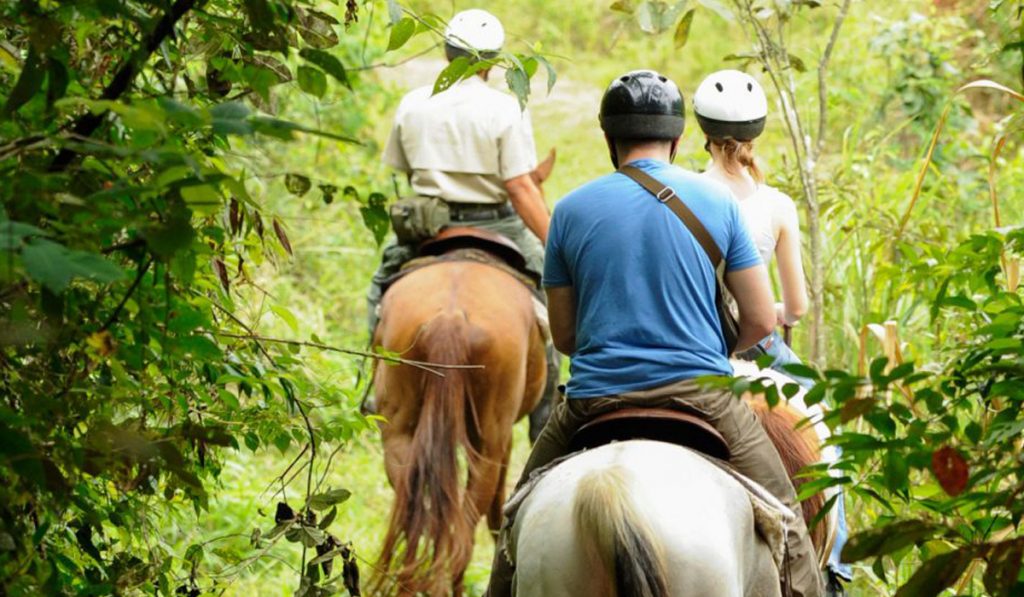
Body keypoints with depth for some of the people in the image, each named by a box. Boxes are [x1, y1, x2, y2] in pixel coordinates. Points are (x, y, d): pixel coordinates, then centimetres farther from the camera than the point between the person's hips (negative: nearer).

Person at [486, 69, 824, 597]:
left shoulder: (572, 210, 4)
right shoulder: (717, 202, 3)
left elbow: (563, 334, 9)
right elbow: (761, 320, 2)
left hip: (594, 397, 1)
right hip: (701, 395, -1)